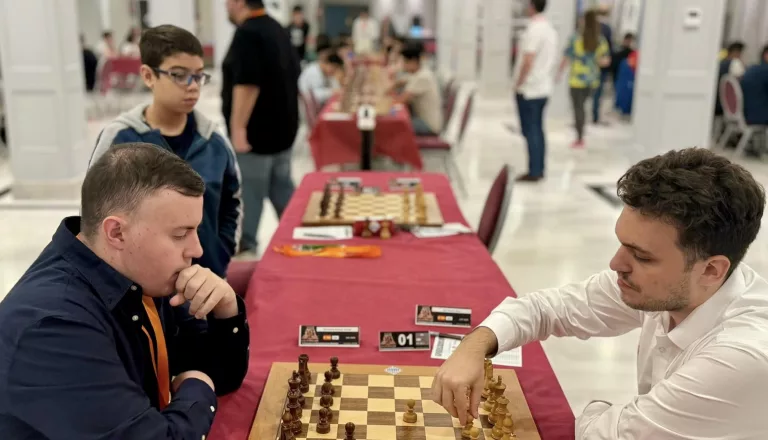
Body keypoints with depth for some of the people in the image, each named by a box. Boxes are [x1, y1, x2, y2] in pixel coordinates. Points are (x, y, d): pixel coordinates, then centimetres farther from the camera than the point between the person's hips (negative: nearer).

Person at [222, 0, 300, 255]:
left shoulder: (247, 33, -17)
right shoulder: (276, 29, 14)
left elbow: (247, 84, -25)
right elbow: (293, 75, 19)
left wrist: (238, 128, -24)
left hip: (256, 129, -9)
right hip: (281, 126, 9)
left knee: (249, 191, 0)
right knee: (282, 187, 15)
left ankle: (244, 245, 9)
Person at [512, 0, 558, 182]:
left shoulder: (534, 29, -17)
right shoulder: (550, 28, 11)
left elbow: (528, 61, -22)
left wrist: (518, 85, -13)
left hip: (529, 89, -9)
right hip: (544, 87, 9)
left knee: (530, 131, -4)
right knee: (537, 129, 13)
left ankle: (534, 172, -1)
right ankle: (539, 170, 17)